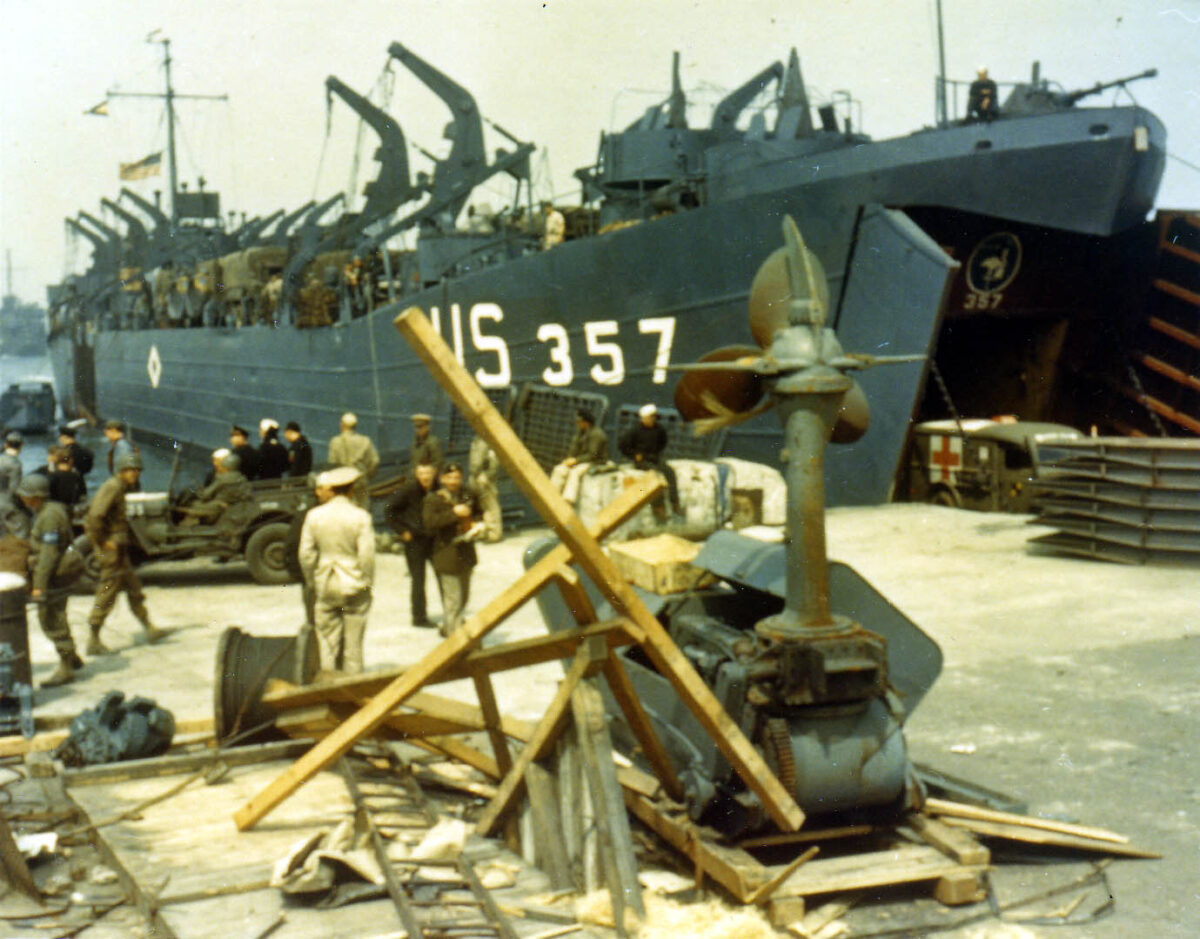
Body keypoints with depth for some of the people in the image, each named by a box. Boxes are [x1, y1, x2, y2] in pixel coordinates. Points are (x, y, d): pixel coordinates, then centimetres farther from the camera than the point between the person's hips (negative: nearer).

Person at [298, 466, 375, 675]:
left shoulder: (314, 515, -2)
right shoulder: (360, 516, -11)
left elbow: (306, 554, 0)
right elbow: (367, 555, -14)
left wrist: (312, 581, 11)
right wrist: (366, 582, -1)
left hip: (325, 586, 2)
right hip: (354, 586, -2)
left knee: (327, 638, 10)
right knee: (353, 641, 6)